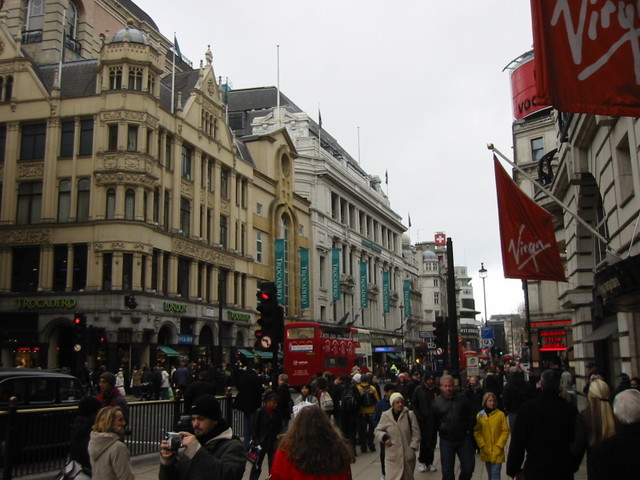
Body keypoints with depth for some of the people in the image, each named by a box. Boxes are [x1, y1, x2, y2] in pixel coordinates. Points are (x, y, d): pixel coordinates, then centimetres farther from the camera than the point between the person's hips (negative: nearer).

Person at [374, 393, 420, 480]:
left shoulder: (410, 414, -4)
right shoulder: (385, 415, -2)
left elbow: (416, 433, 1)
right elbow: (378, 431, 9)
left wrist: (413, 447, -5)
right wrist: (384, 437, -9)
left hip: (407, 453, 1)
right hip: (392, 454, -1)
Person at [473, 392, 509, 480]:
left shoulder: (500, 414, -8)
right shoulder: (479, 415, -1)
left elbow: (505, 431, -5)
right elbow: (477, 432, 1)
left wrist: (499, 446, -10)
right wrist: (483, 446, -8)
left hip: (497, 452, -3)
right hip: (486, 451, 3)